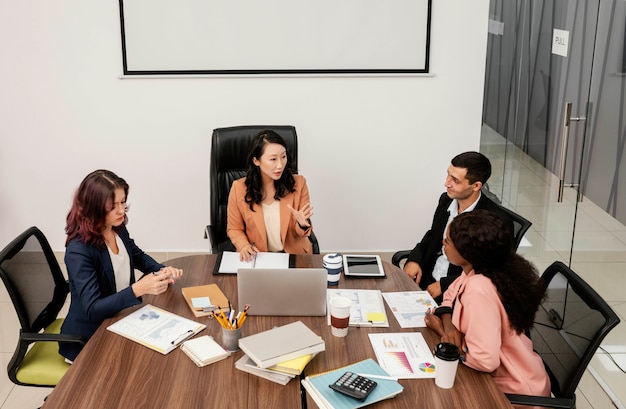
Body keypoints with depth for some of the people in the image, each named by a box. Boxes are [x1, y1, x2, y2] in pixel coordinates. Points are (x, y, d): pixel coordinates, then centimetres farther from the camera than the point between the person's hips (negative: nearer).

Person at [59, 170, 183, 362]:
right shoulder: (79, 250, -27)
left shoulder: (118, 228, -6)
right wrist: (138, 289, -40)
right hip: (90, 338, -6)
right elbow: (92, 310, -30)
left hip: (121, 319, 6)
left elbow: (138, 256, 14)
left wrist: (162, 270, -6)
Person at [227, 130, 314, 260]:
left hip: (293, 255, 0)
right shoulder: (239, 189, -6)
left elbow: (302, 233, 3)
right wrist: (244, 246, -12)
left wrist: (303, 225, -19)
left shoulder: (298, 184, -4)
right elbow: (234, 229, 8)